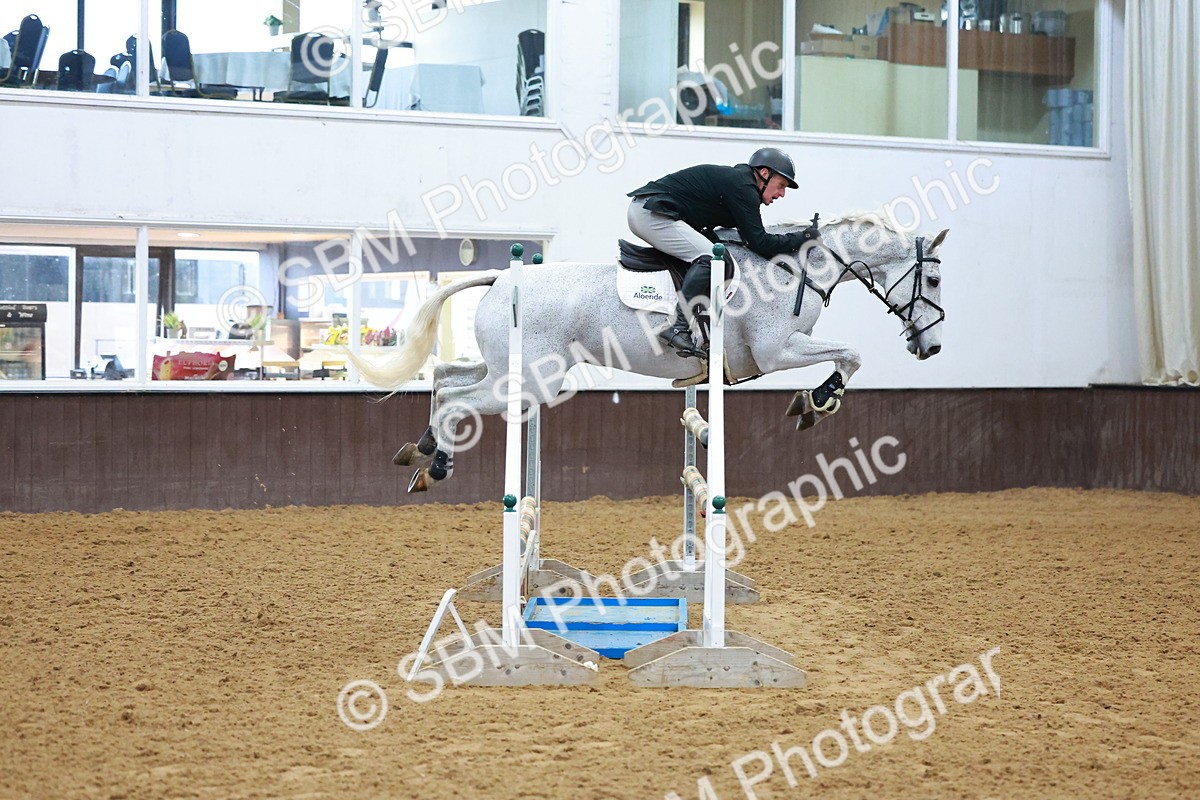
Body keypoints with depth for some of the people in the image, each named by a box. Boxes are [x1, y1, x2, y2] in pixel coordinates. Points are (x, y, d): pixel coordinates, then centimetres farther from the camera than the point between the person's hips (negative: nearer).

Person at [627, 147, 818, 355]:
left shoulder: (737, 179, 18)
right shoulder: (742, 187, -14)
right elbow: (759, 243, -18)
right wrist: (802, 238, -9)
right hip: (651, 214, -11)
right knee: (710, 257, -24)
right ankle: (677, 327, -25)